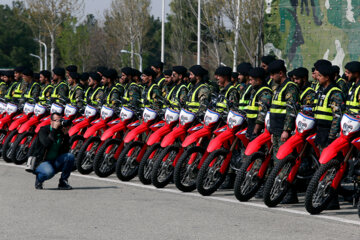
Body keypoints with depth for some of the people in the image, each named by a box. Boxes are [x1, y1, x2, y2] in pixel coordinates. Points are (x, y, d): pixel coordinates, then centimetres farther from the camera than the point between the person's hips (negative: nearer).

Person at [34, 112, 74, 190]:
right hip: (42, 162, -5)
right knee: (49, 172, -38)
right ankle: (39, 179, -1)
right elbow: (47, 143, -31)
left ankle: (63, 181, -8)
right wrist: (54, 129, -28)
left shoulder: (62, 132, 4)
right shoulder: (43, 130, -10)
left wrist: (65, 136, -14)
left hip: (55, 162, 5)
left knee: (70, 156, -21)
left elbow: (65, 151, -5)